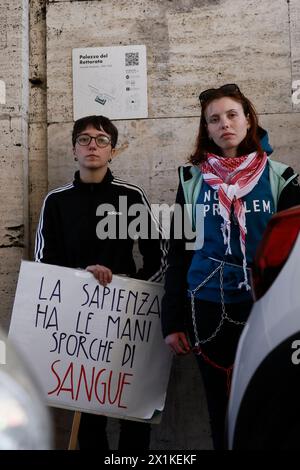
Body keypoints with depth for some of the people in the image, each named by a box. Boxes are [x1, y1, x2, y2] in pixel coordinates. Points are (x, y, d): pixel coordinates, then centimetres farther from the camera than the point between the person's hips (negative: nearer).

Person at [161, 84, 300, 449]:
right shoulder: (192, 180, 4)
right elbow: (178, 253, 5)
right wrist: (172, 321, 1)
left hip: (266, 310, -1)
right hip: (209, 310, 1)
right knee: (221, 406, 10)